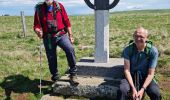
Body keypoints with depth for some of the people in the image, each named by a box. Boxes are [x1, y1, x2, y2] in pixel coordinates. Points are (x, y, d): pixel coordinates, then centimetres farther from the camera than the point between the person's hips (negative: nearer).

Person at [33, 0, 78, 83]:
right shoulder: (39, 9, 2)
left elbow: (66, 21, 5)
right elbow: (36, 25, 1)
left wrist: (70, 35, 3)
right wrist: (38, 31, -22)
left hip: (61, 35, -1)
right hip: (48, 38, 1)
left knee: (70, 49, -25)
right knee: (51, 58, 8)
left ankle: (73, 72, -9)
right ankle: (55, 78, 29)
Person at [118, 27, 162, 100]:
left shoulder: (153, 51, -14)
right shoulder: (128, 49, -13)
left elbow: (150, 74, -12)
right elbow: (126, 70, -14)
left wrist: (142, 89, -24)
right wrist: (133, 88, -24)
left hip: (145, 77, 0)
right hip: (131, 76, 0)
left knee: (156, 94, -27)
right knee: (122, 90, -30)